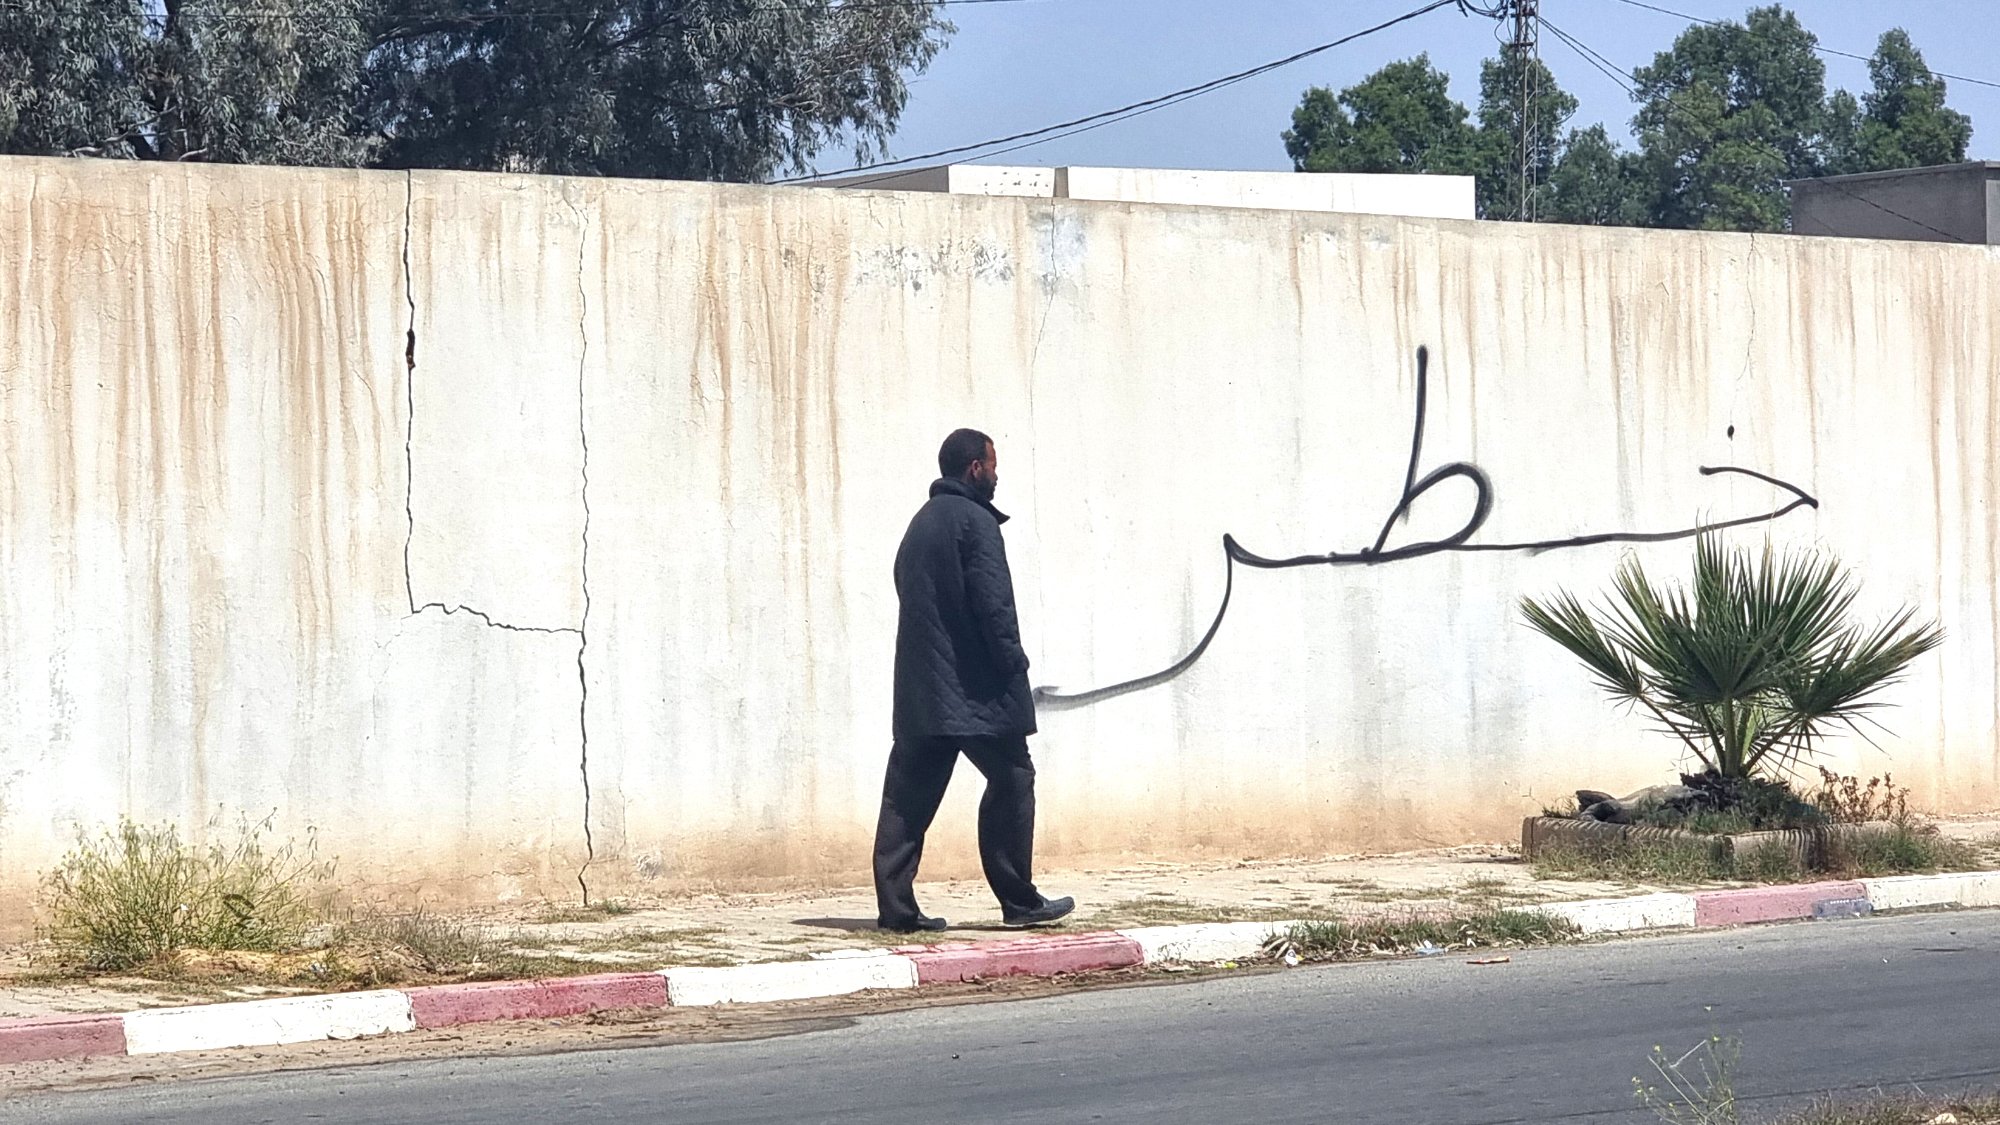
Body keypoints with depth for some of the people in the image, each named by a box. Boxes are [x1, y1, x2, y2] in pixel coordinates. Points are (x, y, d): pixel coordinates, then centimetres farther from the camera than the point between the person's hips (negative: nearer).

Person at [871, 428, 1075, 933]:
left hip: (920, 685, 8)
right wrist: (1014, 663, -8)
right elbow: (992, 602, -16)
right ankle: (1018, 901, 4)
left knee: (909, 793, 4)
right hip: (974, 688, -8)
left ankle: (895, 905, 0)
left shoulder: (921, 523, 17)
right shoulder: (974, 521, -9)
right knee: (1011, 781, 2)